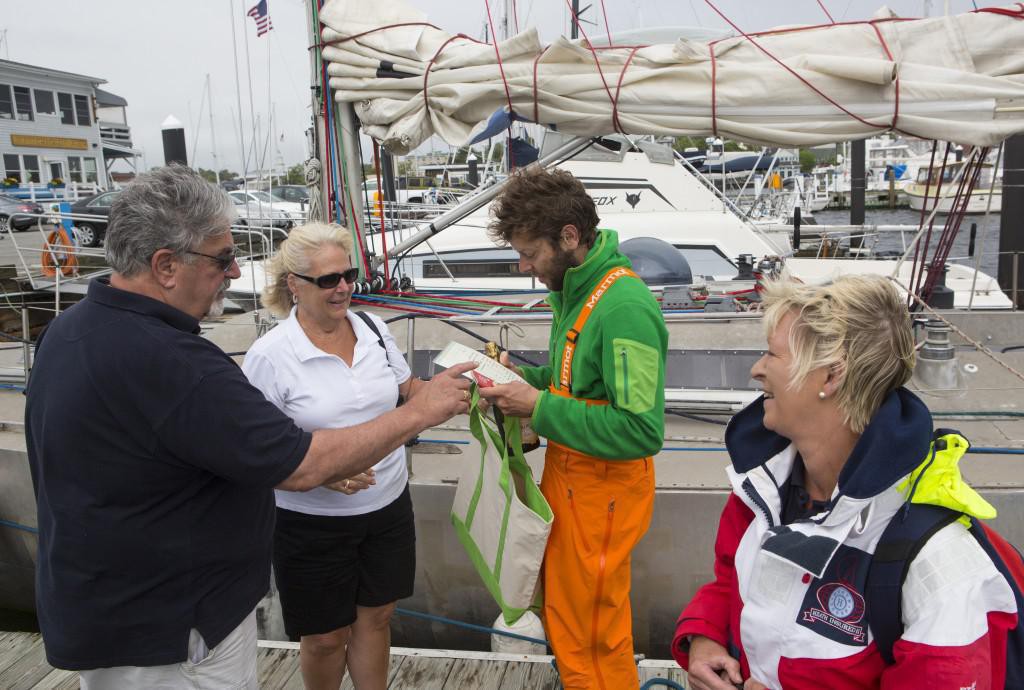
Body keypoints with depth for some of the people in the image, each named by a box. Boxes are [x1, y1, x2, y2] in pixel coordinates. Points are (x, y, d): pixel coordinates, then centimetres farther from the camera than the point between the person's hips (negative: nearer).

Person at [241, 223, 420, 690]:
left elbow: (408, 389, 12)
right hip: (313, 523, -4)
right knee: (325, 638, 14)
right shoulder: (269, 356, -17)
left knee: (375, 618, 19)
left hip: (388, 506, 4)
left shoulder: (373, 328, -1)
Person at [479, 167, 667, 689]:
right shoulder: (574, 291, 5)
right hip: (566, 473, 9)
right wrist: (522, 375, 2)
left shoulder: (625, 307, -26)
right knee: (562, 613, 24)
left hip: (601, 492, -9)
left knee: (591, 638, 10)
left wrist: (540, 408, -25)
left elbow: (641, 430, -30)